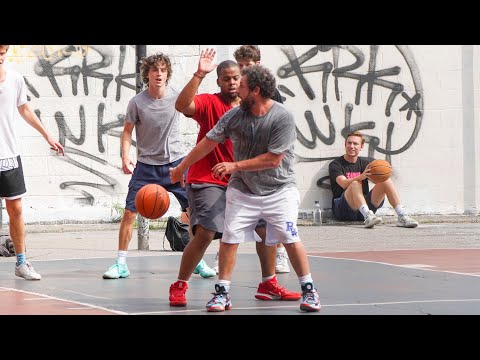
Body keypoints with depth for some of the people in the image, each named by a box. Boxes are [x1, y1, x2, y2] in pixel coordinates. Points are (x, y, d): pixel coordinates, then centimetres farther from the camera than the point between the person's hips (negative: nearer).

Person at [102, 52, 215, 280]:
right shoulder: (137, 102, -8)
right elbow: (127, 131, 1)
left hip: (176, 162, 1)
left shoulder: (176, 96, -5)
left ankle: (198, 261, 12)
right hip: (147, 165, -1)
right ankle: (121, 264, 3)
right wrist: (125, 157, -12)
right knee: (129, 212, -7)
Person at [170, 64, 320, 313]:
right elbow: (208, 143, 4)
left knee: (291, 239, -9)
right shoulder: (234, 115, -6)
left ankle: (309, 291, 5)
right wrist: (181, 168, 12)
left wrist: (235, 165, -20)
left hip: (279, 189, -3)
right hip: (242, 189, 3)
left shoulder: (283, 118, -18)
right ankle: (222, 294, 6)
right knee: (229, 238, -4)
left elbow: (273, 159, -21)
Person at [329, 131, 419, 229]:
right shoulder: (335, 165, 0)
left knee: (386, 180, -14)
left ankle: (402, 216, -28)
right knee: (355, 184, -32)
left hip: (366, 205, 4)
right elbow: (344, 184, -19)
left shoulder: (365, 162, 15)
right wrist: (361, 177, -37)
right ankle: (368, 216, -56)